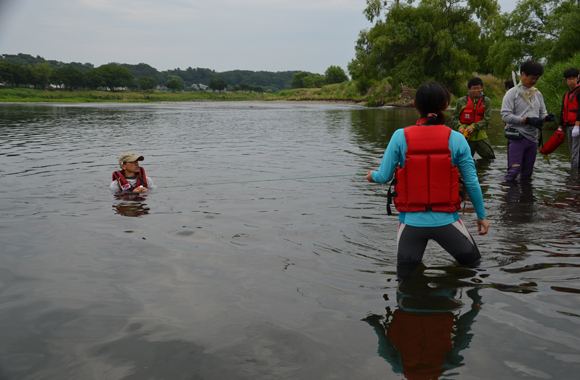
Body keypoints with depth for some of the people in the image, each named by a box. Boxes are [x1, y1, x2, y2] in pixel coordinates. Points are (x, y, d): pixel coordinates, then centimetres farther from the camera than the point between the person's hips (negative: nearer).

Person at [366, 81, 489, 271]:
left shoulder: (400, 136, -8)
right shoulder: (456, 139, -7)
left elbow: (384, 177, -3)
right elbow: (471, 182, -1)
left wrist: (372, 175, 21)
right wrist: (481, 215, 13)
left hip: (411, 222, 1)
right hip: (446, 220, 0)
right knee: (474, 265, 21)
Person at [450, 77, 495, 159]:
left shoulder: (486, 101, 4)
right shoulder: (462, 101, 4)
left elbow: (487, 119, -4)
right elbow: (454, 118, 8)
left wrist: (474, 126, -18)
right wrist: (459, 127, -12)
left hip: (481, 136, 1)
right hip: (466, 136, 0)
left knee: (491, 158, 1)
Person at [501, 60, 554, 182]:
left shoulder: (538, 94, 15)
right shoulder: (512, 93, -4)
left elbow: (542, 113, 19)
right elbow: (506, 115, -14)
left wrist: (547, 117, -7)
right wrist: (528, 120, -19)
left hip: (533, 138, 6)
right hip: (517, 137, -6)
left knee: (528, 171, 12)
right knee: (514, 170, -11)